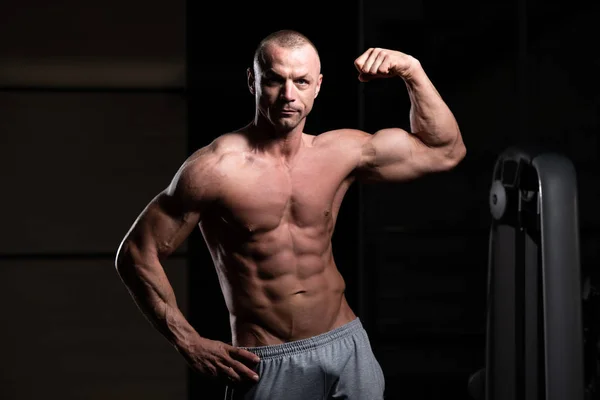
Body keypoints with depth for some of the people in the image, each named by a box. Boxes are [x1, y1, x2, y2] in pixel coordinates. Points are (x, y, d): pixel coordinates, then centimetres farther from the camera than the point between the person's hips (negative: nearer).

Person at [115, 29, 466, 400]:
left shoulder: (342, 152, 1)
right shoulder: (215, 168, -13)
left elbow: (446, 151, 9)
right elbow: (136, 254, -8)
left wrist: (413, 71, -2)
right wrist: (191, 344, -10)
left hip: (349, 349, 4)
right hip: (265, 365, -4)